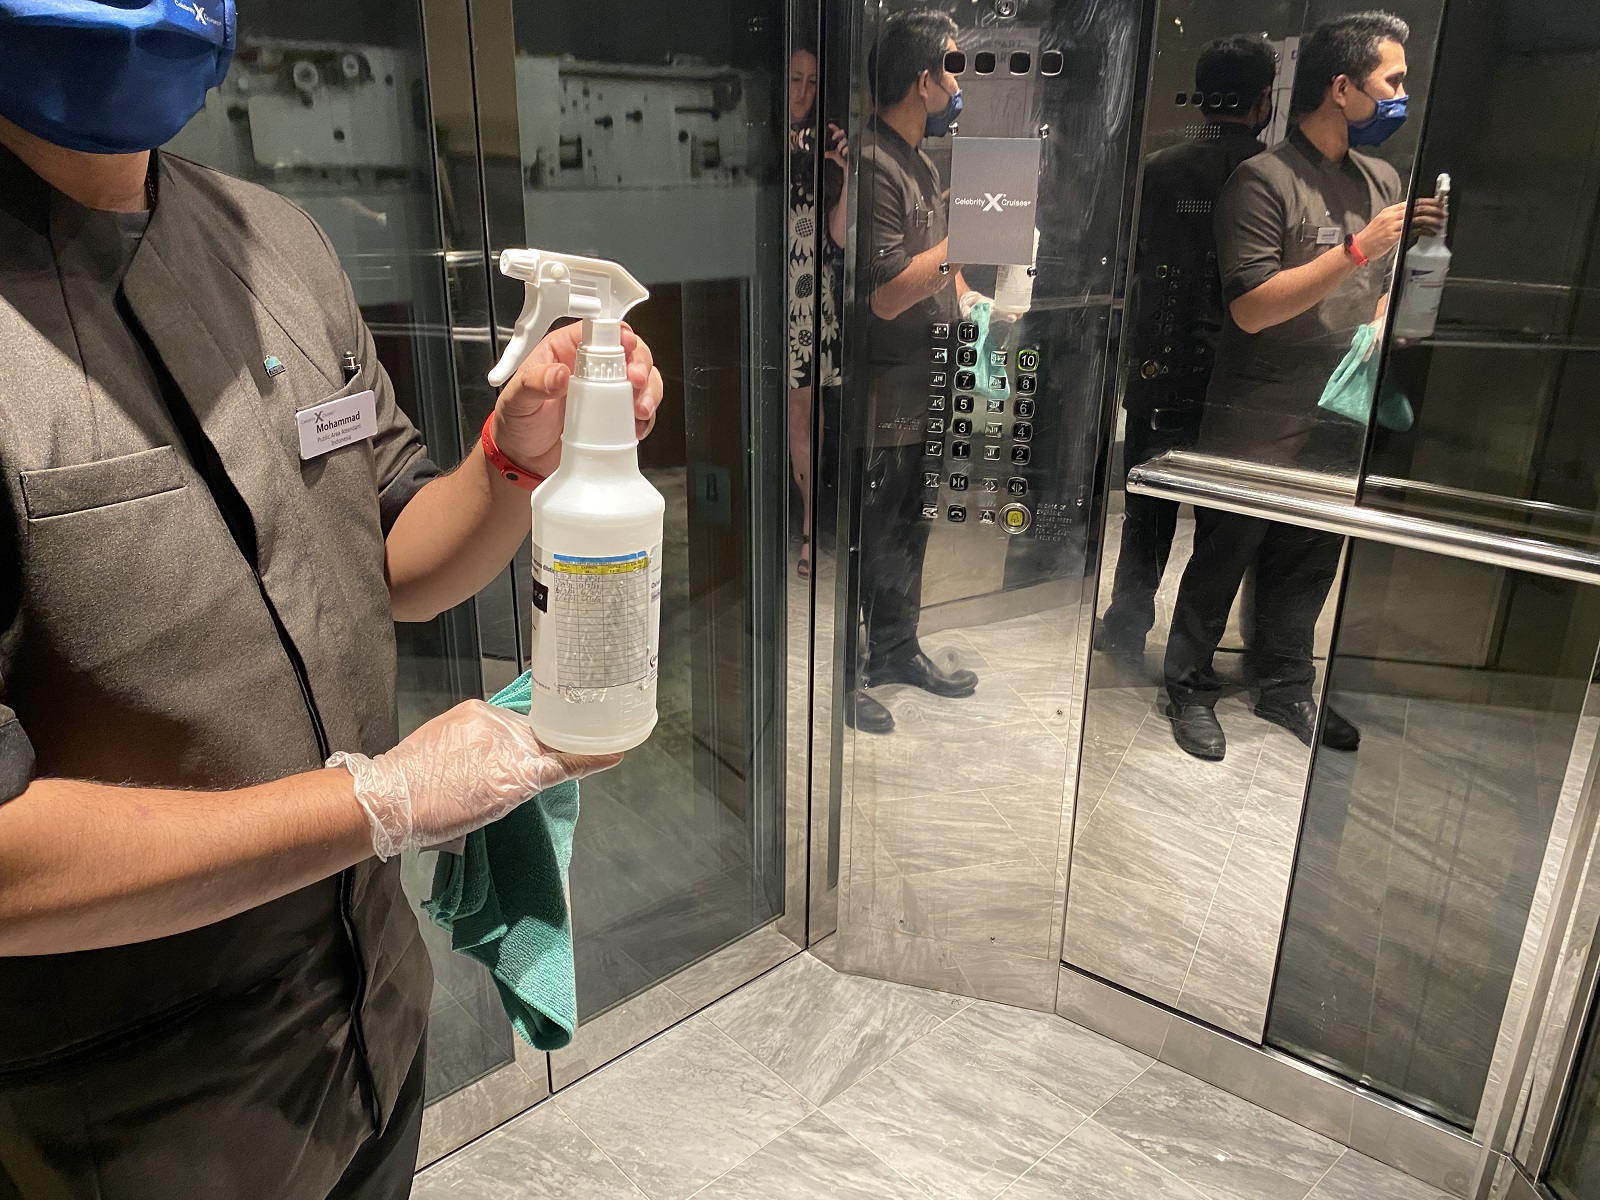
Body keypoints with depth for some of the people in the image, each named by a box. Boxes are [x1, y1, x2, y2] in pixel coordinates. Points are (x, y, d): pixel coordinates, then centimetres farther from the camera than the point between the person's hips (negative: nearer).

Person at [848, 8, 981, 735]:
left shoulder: (918, 159, 14)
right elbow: (886, 294, -24)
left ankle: (897, 649, 35)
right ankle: (843, 675, 16)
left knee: (909, 530, 19)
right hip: (883, 395, -9)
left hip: (924, 390, 10)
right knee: (865, 542, 1)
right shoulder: (873, 165, -17)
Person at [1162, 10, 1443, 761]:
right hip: (1255, 425, -6)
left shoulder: (1381, 182, 10)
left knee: (1307, 567, 16)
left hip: (1339, 422, 7)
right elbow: (1250, 308, -21)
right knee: (1220, 564, 7)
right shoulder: (1264, 179, -12)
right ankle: (1190, 689, 22)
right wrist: (1360, 247, -23)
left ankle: (1284, 690, 32)